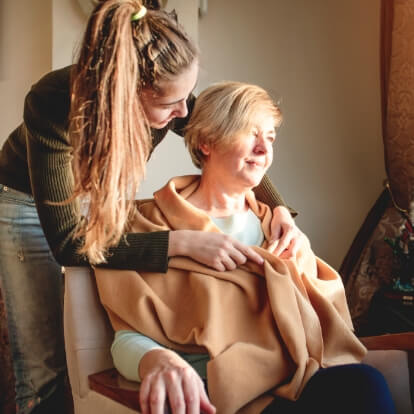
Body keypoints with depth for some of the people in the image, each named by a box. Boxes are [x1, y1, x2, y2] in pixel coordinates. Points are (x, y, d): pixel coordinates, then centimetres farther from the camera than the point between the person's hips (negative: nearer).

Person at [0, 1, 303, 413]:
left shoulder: (165, 97, -24)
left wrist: (279, 208, -24)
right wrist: (183, 243, -44)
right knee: (44, 360, -6)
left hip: (106, 195, 4)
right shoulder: (53, 103, -37)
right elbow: (68, 242, -37)